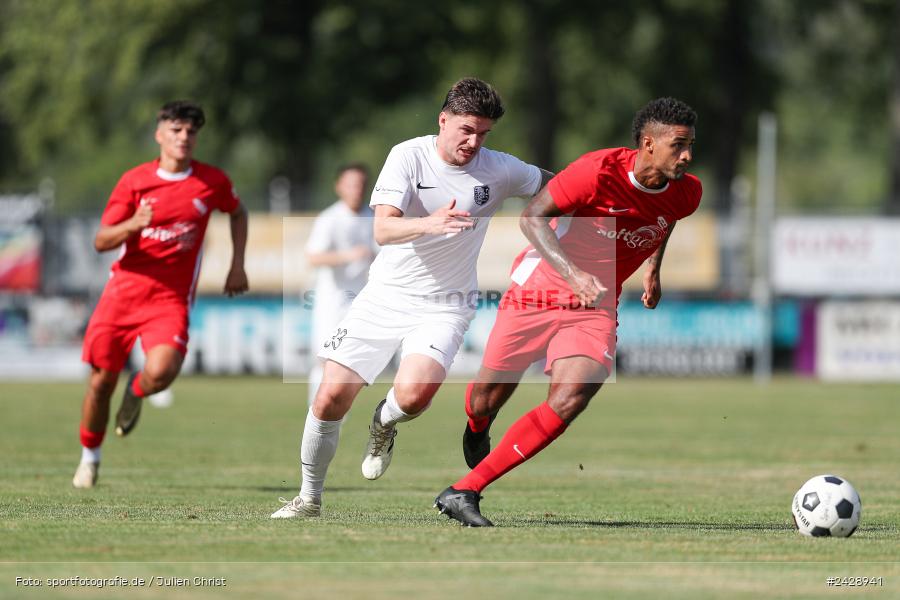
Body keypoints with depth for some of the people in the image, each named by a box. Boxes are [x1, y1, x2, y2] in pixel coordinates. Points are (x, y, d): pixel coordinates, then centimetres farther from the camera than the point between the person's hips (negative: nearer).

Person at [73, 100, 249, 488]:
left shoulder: (213, 182, 2)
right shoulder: (134, 181, -1)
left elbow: (238, 212, 24)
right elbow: (101, 242, -2)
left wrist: (237, 265, 15)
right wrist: (132, 225, -23)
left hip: (172, 298, -1)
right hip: (124, 290, 1)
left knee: (160, 373, -25)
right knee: (101, 381, 2)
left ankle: (135, 394, 13)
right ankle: (89, 458, 25)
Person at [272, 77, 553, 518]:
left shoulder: (498, 170, -5)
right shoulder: (409, 156, -10)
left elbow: (551, 185, 16)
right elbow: (383, 229, -23)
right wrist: (429, 224, -41)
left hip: (444, 306, 0)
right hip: (386, 295, 0)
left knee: (413, 394, -28)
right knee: (332, 396, -6)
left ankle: (384, 424, 10)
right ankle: (309, 499, 16)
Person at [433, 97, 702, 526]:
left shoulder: (686, 193, -7)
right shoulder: (599, 170, -23)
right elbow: (532, 217, -21)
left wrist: (654, 269, 23)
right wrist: (571, 273, -33)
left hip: (596, 304, 3)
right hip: (540, 286, -3)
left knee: (571, 400, -21)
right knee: (488, 397, 7)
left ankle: (464, 492, -17)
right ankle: (477, 429, 51)